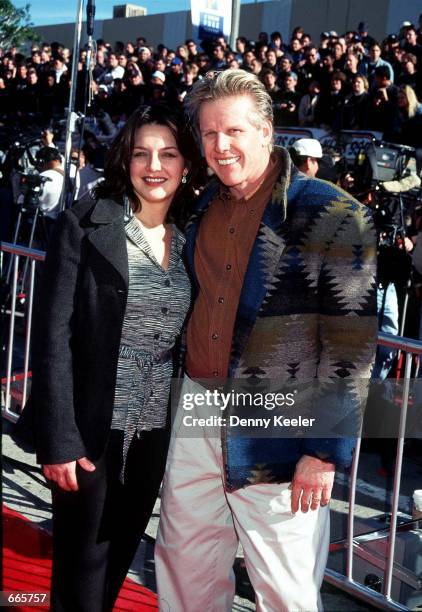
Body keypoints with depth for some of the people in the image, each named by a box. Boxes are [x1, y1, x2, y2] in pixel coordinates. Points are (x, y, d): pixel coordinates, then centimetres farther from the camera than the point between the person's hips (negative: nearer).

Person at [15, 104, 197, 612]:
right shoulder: (84, 226, -9)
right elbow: (53, 335, -12)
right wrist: (59, 438, -16)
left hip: (157, 430, 5)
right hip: (92, 427, -4)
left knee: (120, 554, 18)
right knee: (82, 563, 8)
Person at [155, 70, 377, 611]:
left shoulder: (332, 216, -13)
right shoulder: (202, 207, 8)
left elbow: (352, 341, -14)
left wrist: (325, 451, -16)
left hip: (277, 429, -6)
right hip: (196, 406, 6)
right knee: (183, 567, 18)